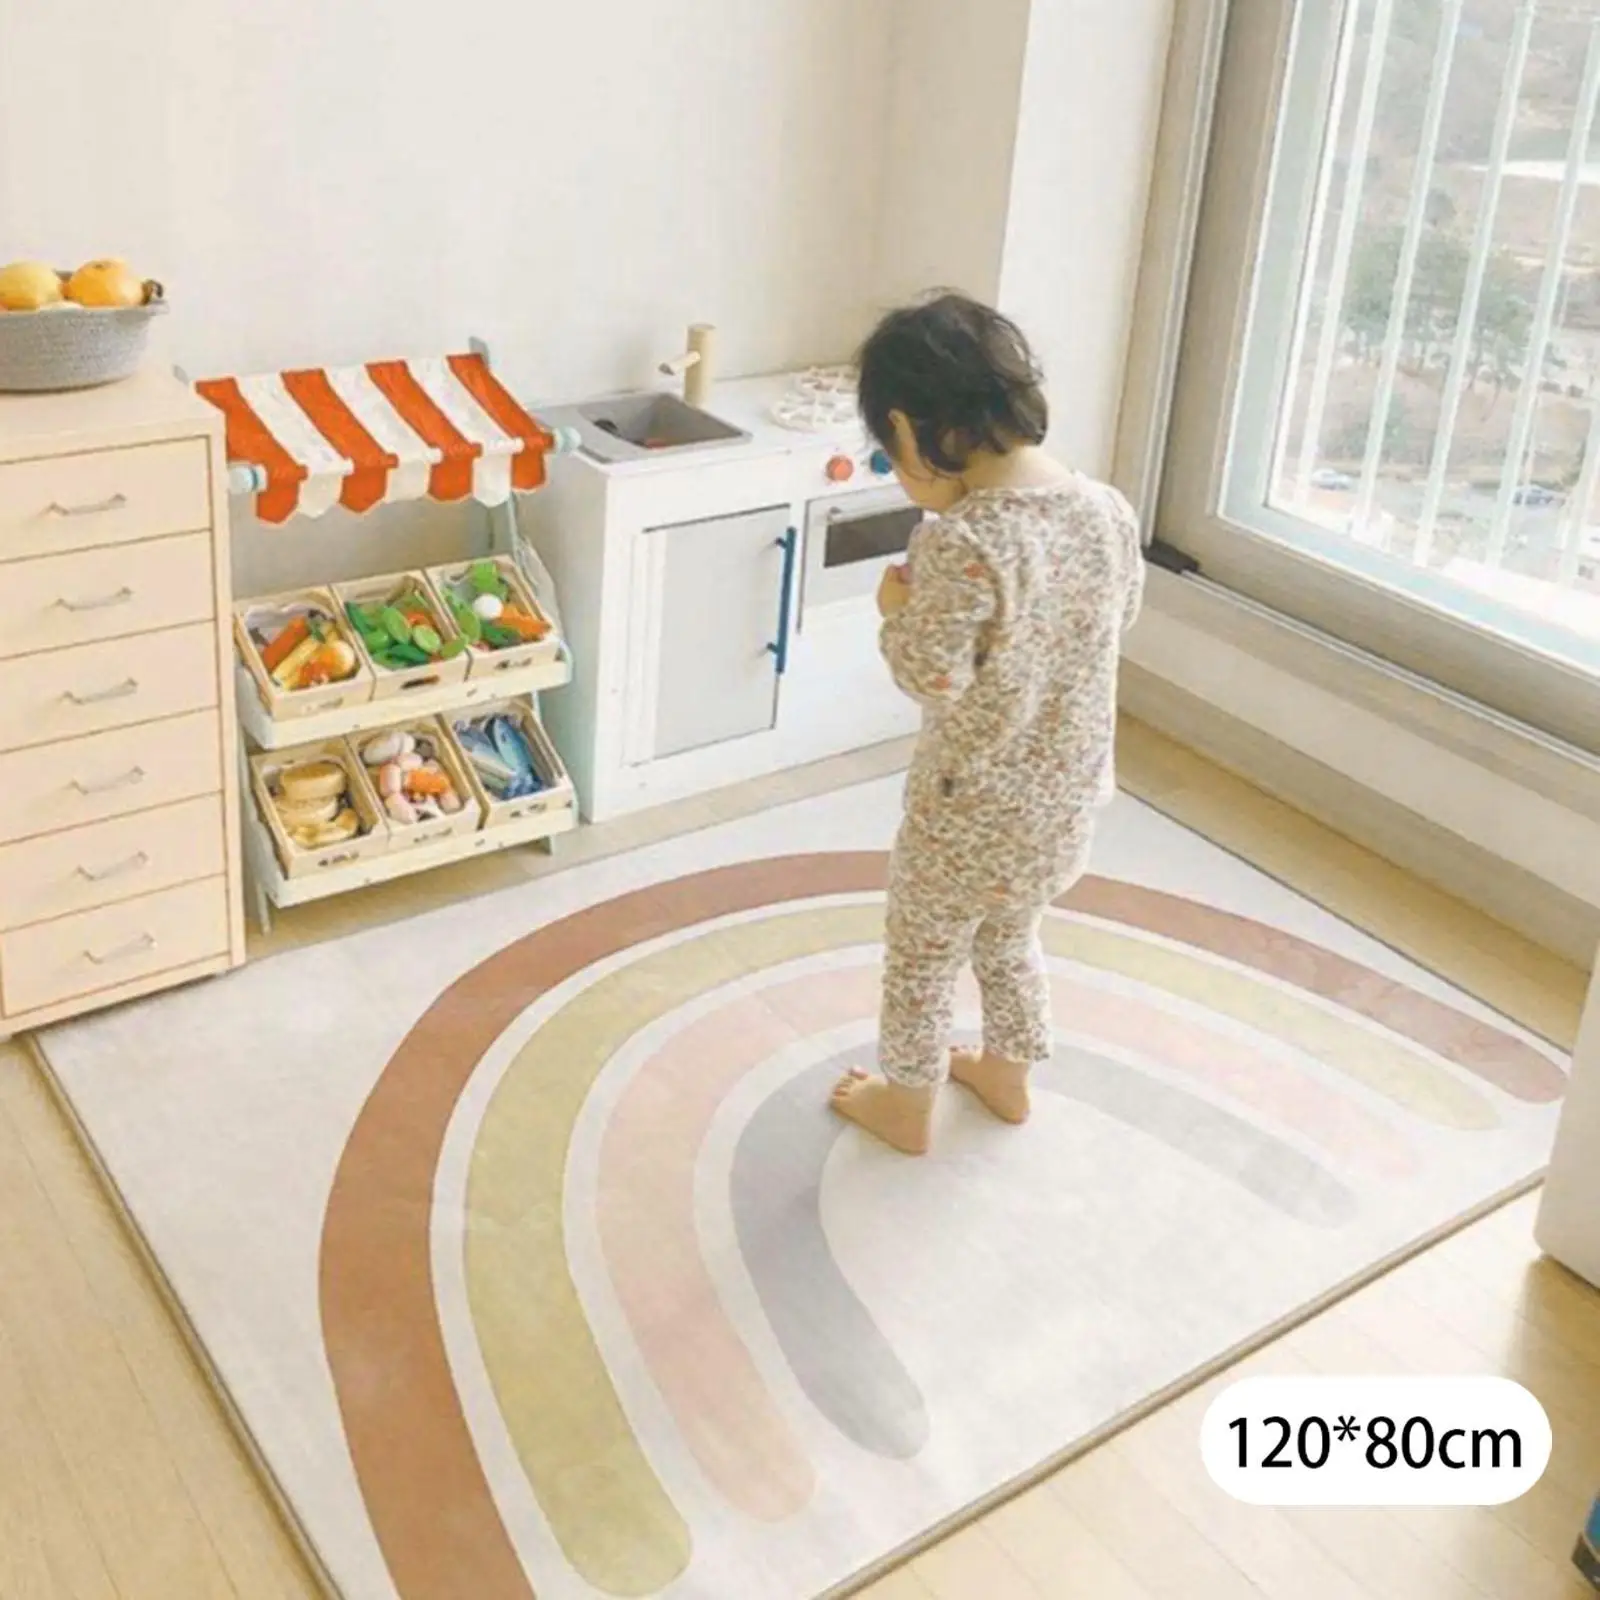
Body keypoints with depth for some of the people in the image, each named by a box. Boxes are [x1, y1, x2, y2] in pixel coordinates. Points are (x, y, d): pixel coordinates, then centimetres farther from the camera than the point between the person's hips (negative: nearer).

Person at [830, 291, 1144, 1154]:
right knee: (1010, 935, 30)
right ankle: (1007, 1074, 48)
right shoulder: (1109, 510, -6)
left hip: (973, 805, -6)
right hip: (1069, 793, 7)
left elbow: (933, 677, -27)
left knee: (923, 954, 18)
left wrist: (896, 612, -9)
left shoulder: (961, 542, -29)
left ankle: (906, 1105, 36)